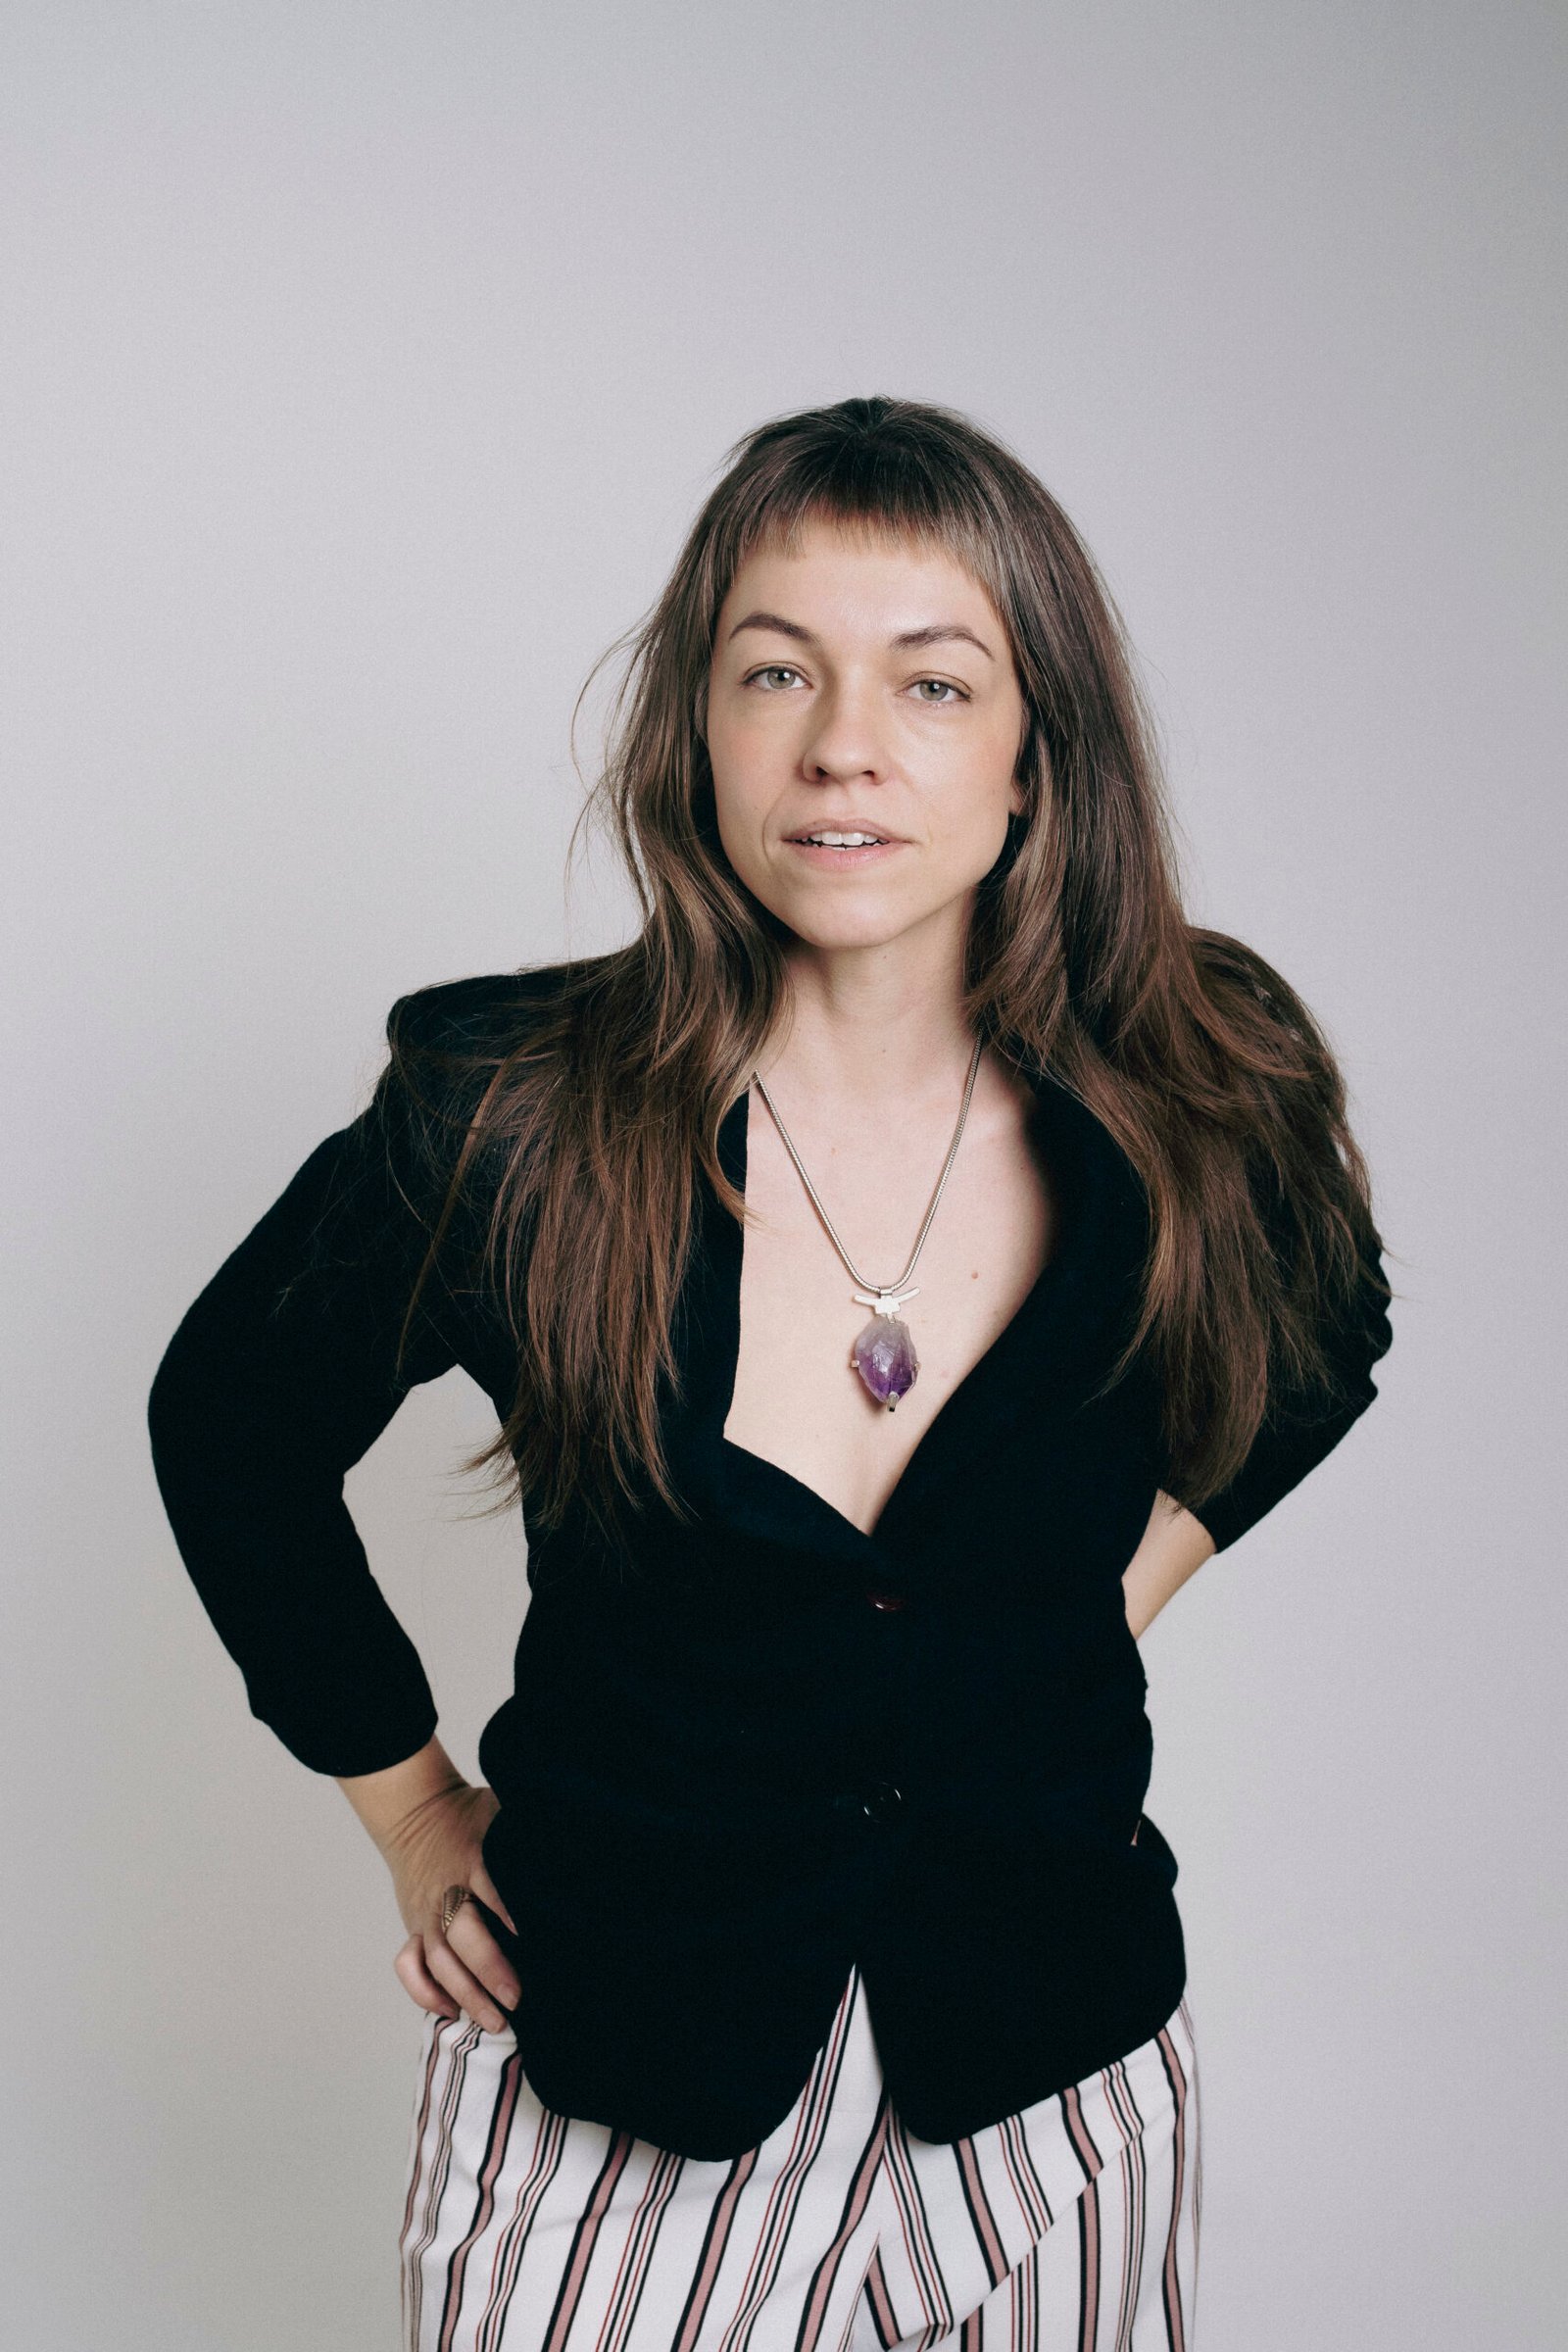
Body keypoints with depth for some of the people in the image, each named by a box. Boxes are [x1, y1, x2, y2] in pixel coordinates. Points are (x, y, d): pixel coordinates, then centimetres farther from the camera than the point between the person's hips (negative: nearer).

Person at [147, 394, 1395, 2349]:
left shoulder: (1203, 1107, -13)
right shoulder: (512, 1122, -18)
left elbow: (1316, 1343, 12)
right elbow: (231, 1423, 0)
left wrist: (1112, 1596, 2)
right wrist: (413, 1812, 4)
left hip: (1052, 2070, 2)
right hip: (607, 2074, -1)